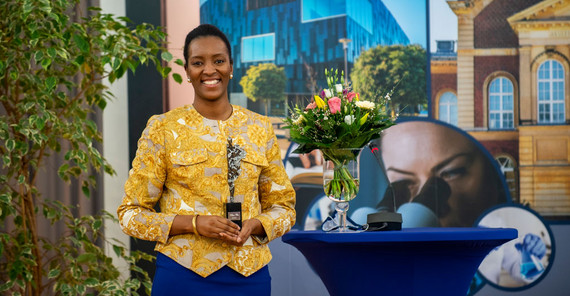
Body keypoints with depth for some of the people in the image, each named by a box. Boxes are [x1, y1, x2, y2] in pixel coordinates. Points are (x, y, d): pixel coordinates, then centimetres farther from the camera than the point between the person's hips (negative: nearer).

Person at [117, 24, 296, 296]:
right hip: (184, 274, -2)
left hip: (250, 274, 2)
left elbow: (283, 206, 12)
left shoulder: (260, 128, 6)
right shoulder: (162, 129, -1)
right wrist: (193, 223, -16)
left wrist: (254, 225, -9)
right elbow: (131, 213, -2)